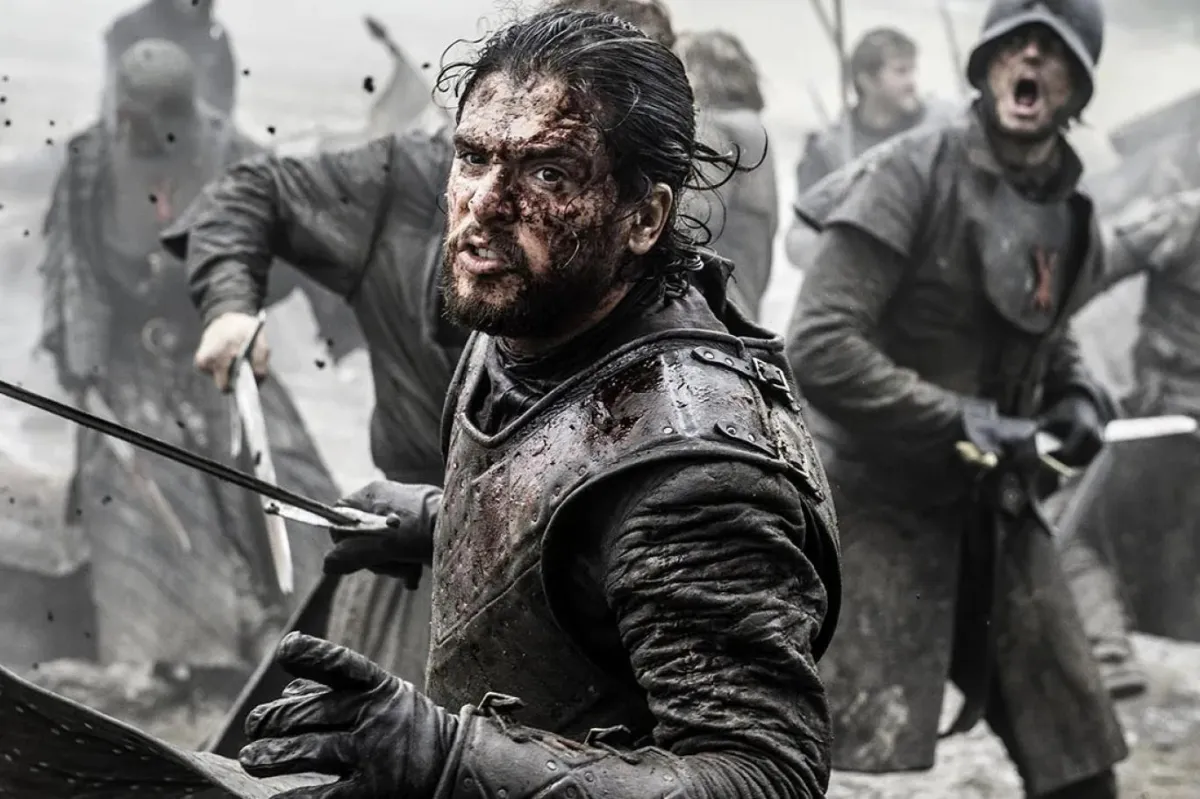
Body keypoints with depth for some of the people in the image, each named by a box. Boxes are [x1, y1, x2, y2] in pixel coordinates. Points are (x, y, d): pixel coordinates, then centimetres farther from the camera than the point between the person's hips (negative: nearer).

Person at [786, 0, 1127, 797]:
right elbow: (820, 348, -20)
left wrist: (1079, 398, 5)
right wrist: (962, 425, -22)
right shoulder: (913, 174, -14)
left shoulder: (1072, 214, 8)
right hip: (880, 505, -7)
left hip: (998, 513, 7)